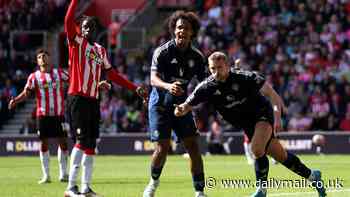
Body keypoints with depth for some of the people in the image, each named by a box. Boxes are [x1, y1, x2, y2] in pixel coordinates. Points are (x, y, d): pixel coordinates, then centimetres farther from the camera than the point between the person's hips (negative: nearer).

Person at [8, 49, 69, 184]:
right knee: (44, 143, 0)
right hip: (43, 114, -1)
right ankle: (46, 175, 8)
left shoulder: (58, 72, 6)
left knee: (63, 141, 2)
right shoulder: (34, 76, 3)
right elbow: (26, 92, -1)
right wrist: (15, 100, -20)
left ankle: (63, 174, 13)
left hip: (59, 113, 1)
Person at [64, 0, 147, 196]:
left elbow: (113, 74, 23)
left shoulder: (100, 50, 19)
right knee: (82, 140, -14)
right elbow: (68, 20, -18)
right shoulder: (77, 42, 0)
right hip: (78, 98, -7)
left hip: (93, 100, 7)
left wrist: (135, 88, 19)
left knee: (91, 143, 7)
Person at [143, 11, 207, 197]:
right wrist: (168, 86, -44)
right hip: (160, 104, -3)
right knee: (162, 147, -10)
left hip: (181, 105, 3)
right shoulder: (162, 52, -12)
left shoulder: (197, 57, 1)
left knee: (193, 146, -6)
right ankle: (154, 182, 18)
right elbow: (154, 79, -22)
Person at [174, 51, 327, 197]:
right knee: (281, 156, 9)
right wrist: (180, 110, -38)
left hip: (263, 114, -5)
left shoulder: (245, 77, -23)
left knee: (257, 149, -28)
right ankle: (312, 176, 30)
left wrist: (277, 116, -29)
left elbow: (270, 93, -19)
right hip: (247, 125, 5)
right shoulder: (207, 87, -14)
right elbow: (188, 105, -14)